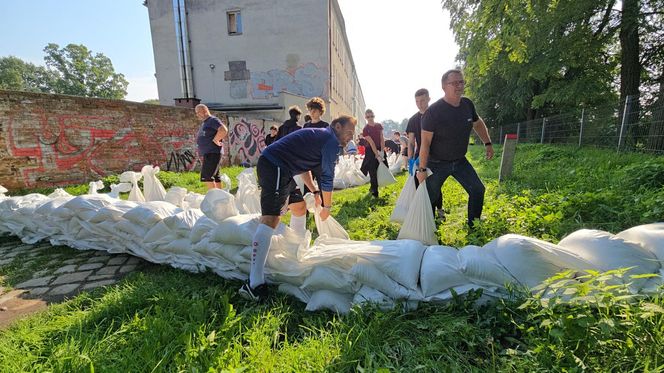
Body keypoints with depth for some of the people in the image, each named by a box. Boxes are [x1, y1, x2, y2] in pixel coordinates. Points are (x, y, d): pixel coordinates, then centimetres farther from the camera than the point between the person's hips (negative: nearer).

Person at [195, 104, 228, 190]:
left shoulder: (213, 120, -8)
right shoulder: (204, 123, 22)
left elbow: (224, 130, -26)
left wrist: (215, 140, -19)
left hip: (213, 153, -10)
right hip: (207, 154, 10)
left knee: (206, 177, -15)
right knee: (215, 177, 10)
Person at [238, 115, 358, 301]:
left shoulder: (319, 135, 24)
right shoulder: (332, 141, -6)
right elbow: (327, 177, -4)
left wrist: (315, 192, 25)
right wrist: (327, 206, 9)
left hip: (278, 168, 11)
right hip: (275, 167, -11)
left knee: (299, 207, 21)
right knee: (270, 219, -20)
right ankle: (255, 283, -25)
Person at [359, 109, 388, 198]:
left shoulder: (379, 126, 4)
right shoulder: (366, 129, -9)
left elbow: (382, 139, 0)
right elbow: (371, 142, -15)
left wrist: (382, 151, -11)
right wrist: (377, 155, -19)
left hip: (380, 150, 5)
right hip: (371, 151, -5)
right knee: (373, 172, -4)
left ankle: (373, 188, 32)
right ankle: (375, 192, 8)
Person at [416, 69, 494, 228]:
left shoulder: (468, 104, -3)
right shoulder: (433, 111, -22)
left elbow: (478, 123, 18)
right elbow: (425, 142, -22)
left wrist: (488, 143, 15)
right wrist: (422, 169, -23)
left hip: (460, 161, 6)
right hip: (437, 163, -5)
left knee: (478, 190, 3)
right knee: (431, 197, 1)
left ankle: (474, 224, 21)